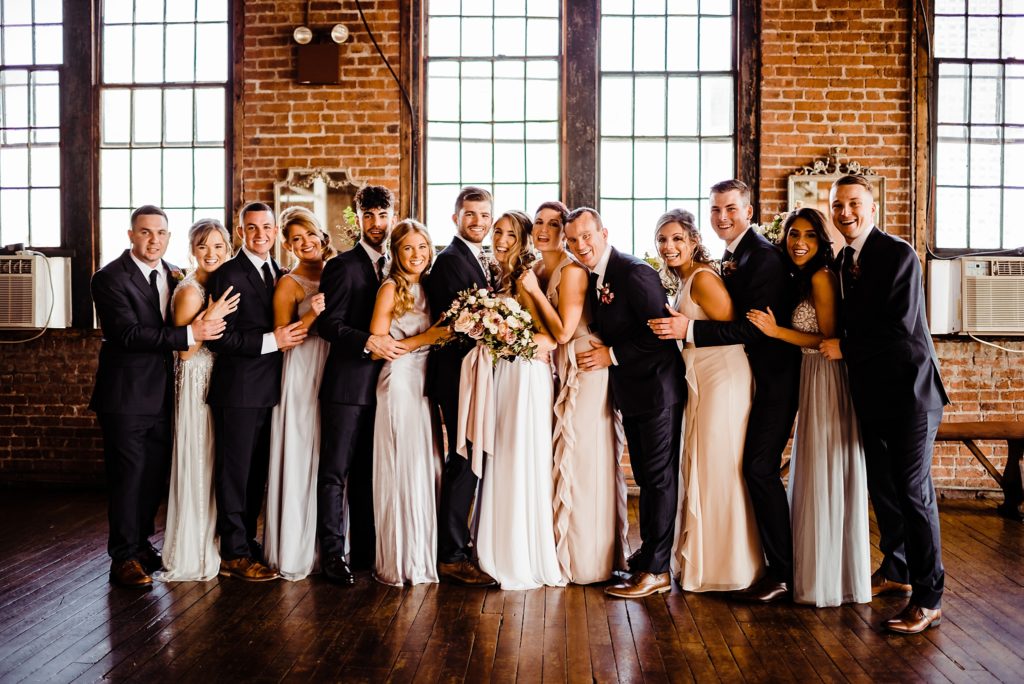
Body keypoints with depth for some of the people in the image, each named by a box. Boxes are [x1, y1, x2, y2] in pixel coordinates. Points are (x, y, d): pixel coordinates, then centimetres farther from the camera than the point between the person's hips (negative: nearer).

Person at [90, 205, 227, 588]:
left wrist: (203, 326, -3)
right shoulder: (110, 278, -11)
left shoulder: (175, 275, 9)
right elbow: (128, 334, -23)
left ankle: (141, 543, 30)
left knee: (157, 474, 14)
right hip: (125, 395, -6)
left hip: (161, 394, 6)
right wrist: (189, 334, -27)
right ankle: (124, 558, 13)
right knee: (128, 476, 0)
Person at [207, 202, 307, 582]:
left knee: (258, 472, 14)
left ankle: (248, 542, 26)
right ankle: (234, 554, 10)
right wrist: (271, 341, -18)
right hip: (238, 389, -7)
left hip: (269, 389, 7)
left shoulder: (281, 275, 13)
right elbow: (219, 339, -16)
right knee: (234, 471, 1)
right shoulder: (227, 275, -9)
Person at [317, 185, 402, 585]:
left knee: (367, 472, 12)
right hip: (347, 383, -6)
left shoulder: (392, 268, 16)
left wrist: (394, 345, 3)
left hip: (379, 385, 6)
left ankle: (365, 552, 19)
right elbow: (328, 324, -11)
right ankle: (332, 554, 4)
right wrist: (369, 342, -22)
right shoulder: (343, 266, -3)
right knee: (335, 472, -2)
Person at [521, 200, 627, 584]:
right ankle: (564, 550, 23)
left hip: (585, 370, -8)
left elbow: (564, 332, -19)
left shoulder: (572, 270, -15)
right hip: (559, 371, 9)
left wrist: (534, 292, -16)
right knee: (562, 458, 12)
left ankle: (588, 559, 11)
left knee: (583, 460, -1)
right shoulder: (537, 270, 11)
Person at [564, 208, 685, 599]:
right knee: (646, 478, 17)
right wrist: (593, 349, 2)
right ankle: (649, 554, 30)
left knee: (658, 478, -2)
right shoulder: (593, 276, 9)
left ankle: (655, 571, 6)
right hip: (631, 392, 9)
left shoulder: (635, 273, -19)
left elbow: (659, 333, -22)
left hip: (656, 390, -9)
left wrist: (612, 355, -18)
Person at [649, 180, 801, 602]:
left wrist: (691, 329, -26)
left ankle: (783, 573, 0)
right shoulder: (730, 258, 12)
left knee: (760, 467, -10)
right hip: (745, 376, 9)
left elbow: (757, 326, -24)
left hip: (773, 377, -9)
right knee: (753, 468, 12)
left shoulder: (764, 257, -16)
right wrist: (684, 324, -3)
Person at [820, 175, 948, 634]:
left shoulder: (899, 255, -14)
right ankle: (895, 572, 33)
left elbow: (901, 327, -20)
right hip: (870, 390, 8)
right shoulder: (843, 261, 10)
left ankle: (928, 600, 3)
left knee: (913, 491, -5)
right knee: (881, 487, 16)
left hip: (909, 389, -8)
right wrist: (838, 344, 0)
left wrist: (845, 348, -13)